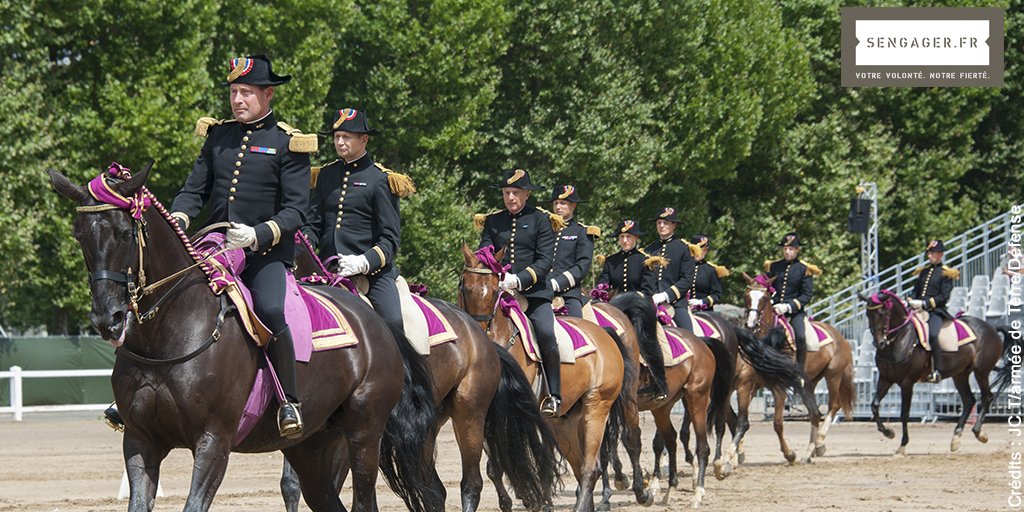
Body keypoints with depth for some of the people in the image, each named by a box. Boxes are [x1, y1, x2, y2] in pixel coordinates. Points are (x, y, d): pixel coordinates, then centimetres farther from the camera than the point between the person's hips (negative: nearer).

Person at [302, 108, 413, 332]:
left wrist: (365, 262, -19)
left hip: (372, 271, -4)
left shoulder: (380, 180, 2)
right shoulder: (325, 176, 16)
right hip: (327, 270, 4)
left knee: (395, 322, -23)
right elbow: (312, 224, 14)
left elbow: (390, 237, -2)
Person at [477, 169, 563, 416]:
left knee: (546, 334, -25)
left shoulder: (541, 220, 4)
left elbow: (545, 261, -4)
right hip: (498, 291, 4)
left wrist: (519, 279, -20)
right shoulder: (493, 221, 14)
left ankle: (554, 395, -14)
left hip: (534, 291, -4)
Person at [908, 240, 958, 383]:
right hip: (919, 310, 7)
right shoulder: (923, 272, 20)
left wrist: (925, 303, -16)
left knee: (933, 335, -31)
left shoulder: (945, 273, 1)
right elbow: (916, 290, 23)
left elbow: (944, 296, -7)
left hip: (936, 311, -7)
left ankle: (937, 371, -28)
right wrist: (911, 300, 0)